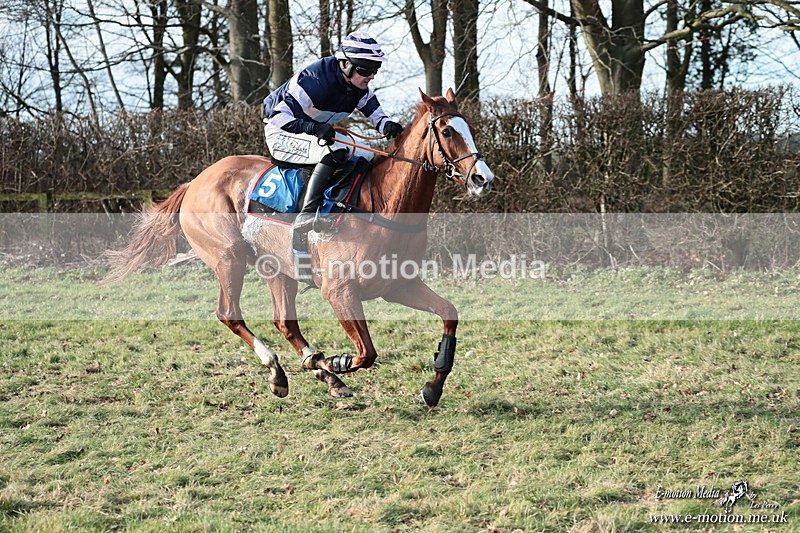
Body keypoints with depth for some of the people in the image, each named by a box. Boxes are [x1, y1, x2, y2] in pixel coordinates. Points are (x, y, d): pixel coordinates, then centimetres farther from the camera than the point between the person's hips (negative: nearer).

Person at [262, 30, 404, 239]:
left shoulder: (360, 88, -6)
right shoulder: (315, 81, -31)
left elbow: (376, 115, 2)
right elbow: (278, 115, -34)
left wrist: (388, 126, -23)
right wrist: (314, 127, -47)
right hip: (282, 135, -9)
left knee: (366, 157, 1)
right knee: (336, 152, -34)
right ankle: (306, 213, -40)